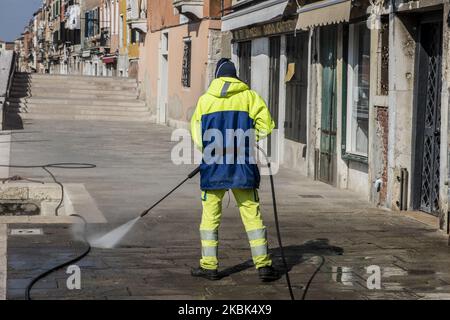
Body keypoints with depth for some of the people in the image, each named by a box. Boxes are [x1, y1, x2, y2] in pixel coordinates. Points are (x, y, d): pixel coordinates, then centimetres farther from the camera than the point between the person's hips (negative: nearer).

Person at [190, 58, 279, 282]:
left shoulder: (205, 99, 4)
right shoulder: (249, 96, 1)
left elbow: (197, 137, 6)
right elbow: (265, 126, -3)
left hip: (213, 168, 0)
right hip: (243, 167, 0)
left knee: (210, 216, 9)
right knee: (252, 215, 4)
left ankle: (209, 265, 11)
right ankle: (263, 265, 3)